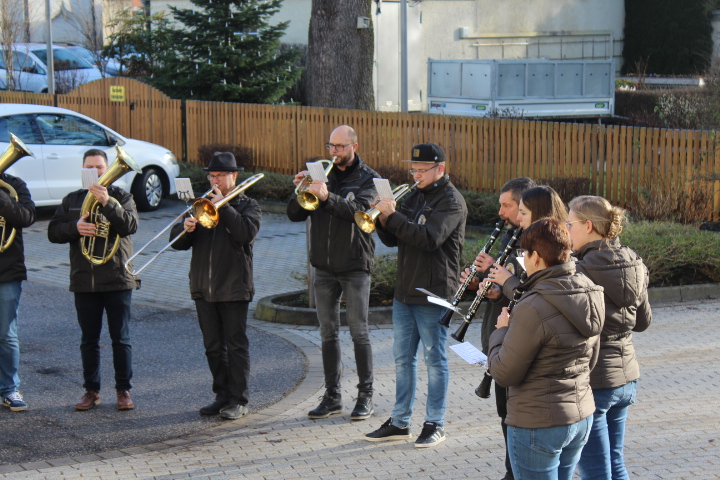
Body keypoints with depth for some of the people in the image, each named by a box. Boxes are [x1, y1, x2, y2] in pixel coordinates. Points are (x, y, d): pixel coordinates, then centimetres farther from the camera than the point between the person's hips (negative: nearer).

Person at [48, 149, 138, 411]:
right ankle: (91, 390, 17)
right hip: (84, 280, 3)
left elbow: (130, 225, -16)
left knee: (121, 338, 2)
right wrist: (75, 227, -17)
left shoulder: (121, 197, 1)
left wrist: (107, 202, -27)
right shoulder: (72, 200, 9)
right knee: (88, 340, 8)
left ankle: (124, 390, 11)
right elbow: (53, 232, 2)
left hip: (117, 279, -2)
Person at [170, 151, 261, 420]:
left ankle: (238, 400, 3)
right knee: (213, 347, 9)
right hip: (203, 288, 5)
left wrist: (223, 206, -16)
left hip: (234, 288, -5)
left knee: (236, 345, -2)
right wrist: (186, 229, -14)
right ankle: (222, 395, 19)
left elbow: (247, 232, -19)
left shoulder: (247, 205, 4)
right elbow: (177, 241, 8)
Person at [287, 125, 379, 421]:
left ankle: (366, 397, 6)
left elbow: (359, 211, -21)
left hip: (355, 266, -4)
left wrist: (328, 197, -35)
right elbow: (295, 215, 4)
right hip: (323, 266, 4)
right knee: (328, 333, 8)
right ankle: (332, 396, 15)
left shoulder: (368, 179, -1)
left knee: (359, 333, -2)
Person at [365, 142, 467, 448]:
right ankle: (400, 422, 19)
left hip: (433, 295, -8)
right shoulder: (413, 197, 15)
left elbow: (429, 239, -25)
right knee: (403, 358, 11)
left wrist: (393, 216, -22)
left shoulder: (451, 201, -11)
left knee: (434, 359, 1)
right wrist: (384, 219, -8)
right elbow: (392, 240, 13)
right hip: (405, 291, 8)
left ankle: (435, 424, 10)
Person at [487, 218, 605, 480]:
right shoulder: (590, 296, 2)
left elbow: (504, 374, -18)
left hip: (537, 424, -8)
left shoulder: (534, 308, -24)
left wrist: (501, 331, -1)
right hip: (582, 416, 8)